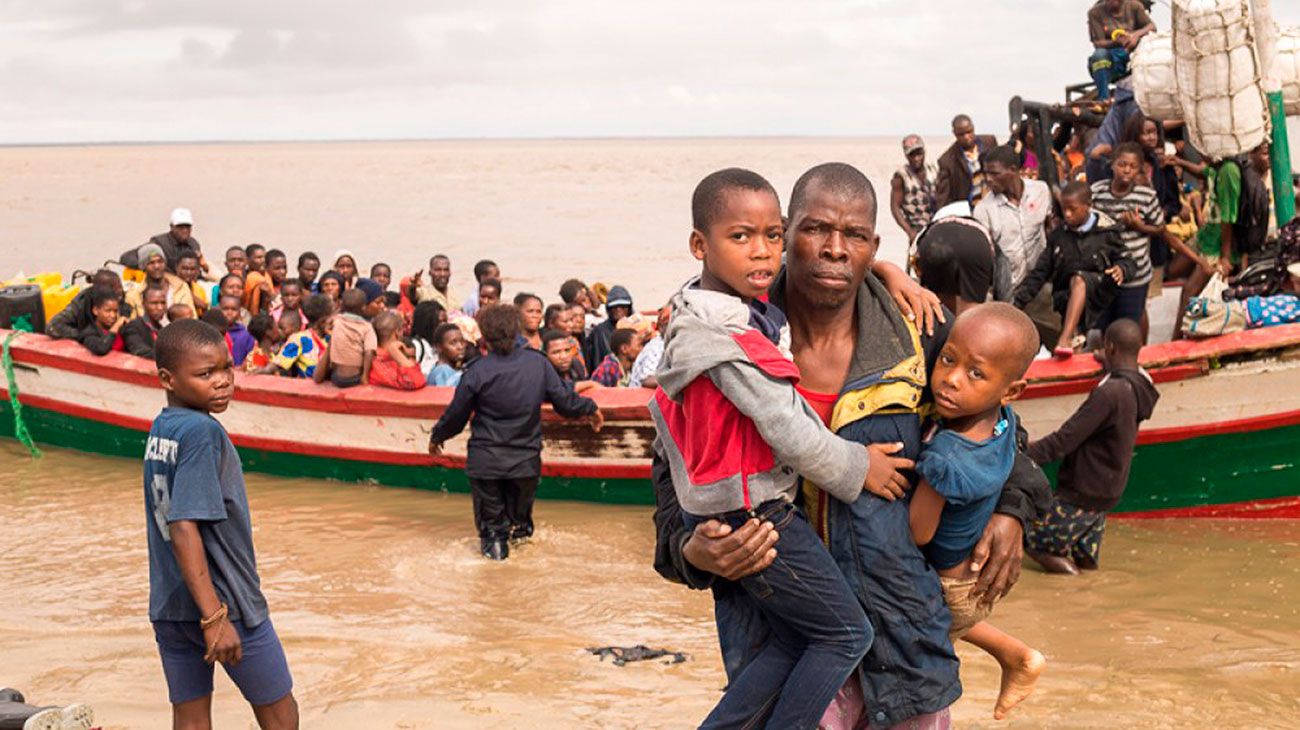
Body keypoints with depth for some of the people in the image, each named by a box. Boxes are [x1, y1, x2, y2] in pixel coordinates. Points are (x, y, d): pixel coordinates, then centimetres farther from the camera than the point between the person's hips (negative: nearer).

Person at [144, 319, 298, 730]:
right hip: (223, 601, -7)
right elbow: (184, 527, -27)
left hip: (169, 605, 7)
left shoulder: (159, 430, 5)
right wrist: (215, 616, -27)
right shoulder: (202, 432, -20)